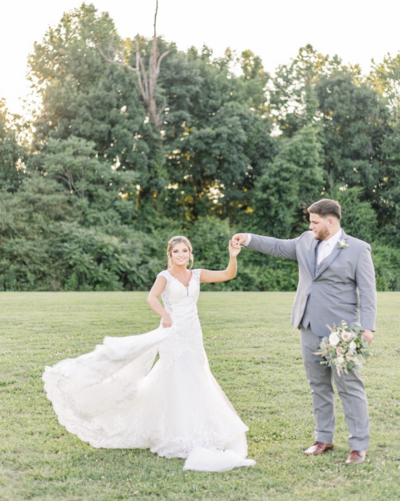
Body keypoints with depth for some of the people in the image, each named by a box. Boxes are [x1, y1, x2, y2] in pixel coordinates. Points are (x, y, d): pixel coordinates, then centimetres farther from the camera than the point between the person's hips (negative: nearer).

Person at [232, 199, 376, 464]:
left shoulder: (358, 249, -6)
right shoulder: (307, 241, 10)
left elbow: (367, 291, -9)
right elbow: (279, 246, 25)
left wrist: (367, 326, -17)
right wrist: (249, 239, 16)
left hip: (340, 332, -6)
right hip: (310, 328, 6)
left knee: (350, 387, -3)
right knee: (319, 385, 14)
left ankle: (359, 446, 5)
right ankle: (324, 439, 26)